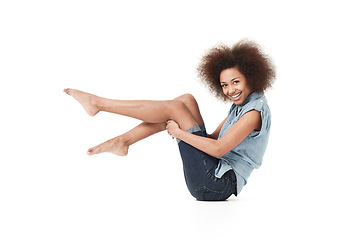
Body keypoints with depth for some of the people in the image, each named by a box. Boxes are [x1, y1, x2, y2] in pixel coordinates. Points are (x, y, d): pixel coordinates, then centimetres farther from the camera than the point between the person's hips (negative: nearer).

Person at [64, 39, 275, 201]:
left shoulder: (254, 111, -15)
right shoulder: (241, 106, 15)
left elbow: (218, 149, -22)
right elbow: (214, 137, 18)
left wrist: (179, 132, -13)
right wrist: (183, 128, -1)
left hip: (218, 184, -9)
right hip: (215, 181, 9)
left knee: (175, 107, -10)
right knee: (186, 100, 3)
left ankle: (97, 103, -2)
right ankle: (122, 141, 0)